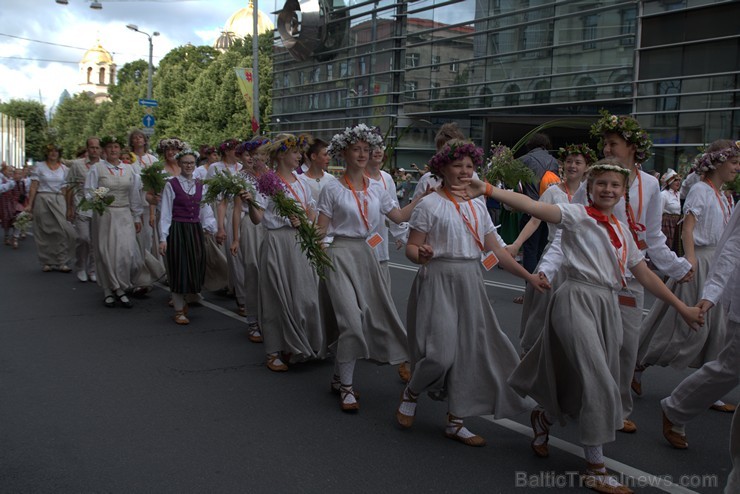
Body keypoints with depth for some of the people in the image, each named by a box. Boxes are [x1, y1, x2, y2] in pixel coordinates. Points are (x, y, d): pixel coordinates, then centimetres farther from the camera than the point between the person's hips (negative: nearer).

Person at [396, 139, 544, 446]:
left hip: (470, 284, 6)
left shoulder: (477, 207, 11)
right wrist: (421, 255, -30)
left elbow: (494, 249, 13)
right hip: (439, 282, -6)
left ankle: (455, 422, 20)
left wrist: (528, 276, 10)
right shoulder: (429, 205, -5)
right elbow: (411, 247, -7)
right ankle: (410, 394, 19)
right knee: (441, 353, -14)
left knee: (469, 352, 6)